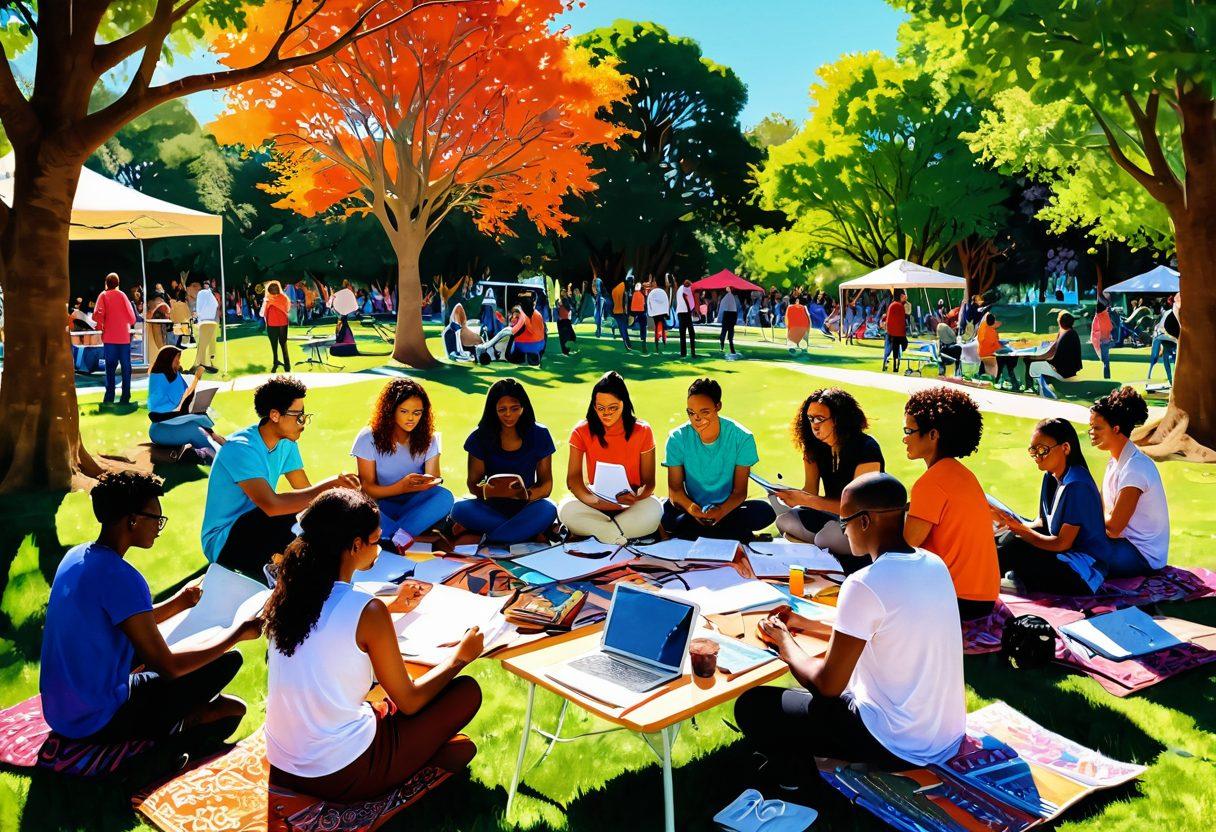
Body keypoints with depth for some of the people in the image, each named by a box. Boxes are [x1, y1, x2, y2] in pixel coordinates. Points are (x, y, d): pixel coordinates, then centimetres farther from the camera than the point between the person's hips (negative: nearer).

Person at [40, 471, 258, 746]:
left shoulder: (76, 556, 2)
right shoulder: (121, 578, -26)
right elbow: (168, 667, -23)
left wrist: (175, 604, 17)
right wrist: (239, 632, -13)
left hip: (57, 711, 9)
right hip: (97, 724, -9)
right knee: (228, 660, -10)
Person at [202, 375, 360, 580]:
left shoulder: (286, 443, 2)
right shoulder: (241, 448, -25)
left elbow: (306, 490, -1)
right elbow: (271, 505, -38)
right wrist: (328, 486, -36)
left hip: (256, 532, 8)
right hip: (223, 543, -7)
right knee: (289, 515, -32)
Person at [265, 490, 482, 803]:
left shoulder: (287, 592, -2)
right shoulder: (369, 610, -21)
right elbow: (409, 702, -9)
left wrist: (394, 606, 27)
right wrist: (460, 657, 6)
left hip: (282, 768, 7)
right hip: (343, 777, -7)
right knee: (467, 692, 6)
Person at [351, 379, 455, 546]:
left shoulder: (428, 439, 1)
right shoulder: (369, 438, -8)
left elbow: (432, 478, -7)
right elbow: (366, 488, -9)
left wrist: (426, 482, -33)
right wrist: (401, 487, -28)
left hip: (414, 504, 2)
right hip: (382, 505, -2)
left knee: (444, 497, -31)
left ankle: (391, 538, -36)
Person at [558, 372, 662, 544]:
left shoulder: (642, 431, -3)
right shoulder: (582, 431, -3)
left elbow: (649, 481, -3)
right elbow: (573, 478, -9)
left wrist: (635, 498, -28)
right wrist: (593, 500, -31)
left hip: (630, 506, 0)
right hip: (596, 504, 0)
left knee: (653, 509, -34)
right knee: (566, 509, -32)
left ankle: (596, 530, -22)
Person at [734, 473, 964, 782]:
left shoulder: (864, 585, -24)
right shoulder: (935, 565, 1)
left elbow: (827, 685, -17)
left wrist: (784, 641, 1)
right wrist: (807, 623, 18)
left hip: (898, 747, -8)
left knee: (751, 705, 0)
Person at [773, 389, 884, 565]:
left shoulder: (866, 450, -22)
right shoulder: (815, 445, -1)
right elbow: (810, 489, -3)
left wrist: (804, 500, -33)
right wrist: (791, 495, -28)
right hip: (832, 515, 7)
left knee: (826, 538, -33)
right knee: (785, 521, -13)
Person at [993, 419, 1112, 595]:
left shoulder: (1076, 486, -20)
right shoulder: (1051, 477, 8)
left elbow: (1062, 543, -19)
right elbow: (1042, 523, 12)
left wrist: (1019, 529, -19)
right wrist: (1012, 524, -5)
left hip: (1085, 571, -9)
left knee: (1014, 549, -26)